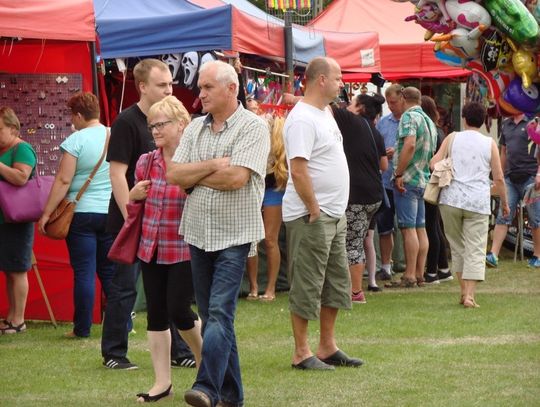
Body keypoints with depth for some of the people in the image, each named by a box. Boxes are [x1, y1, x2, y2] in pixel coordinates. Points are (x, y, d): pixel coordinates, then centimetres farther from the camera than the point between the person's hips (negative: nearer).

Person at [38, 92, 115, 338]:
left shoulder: (77, 140, -11)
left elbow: (63, 181, -14)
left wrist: (46, 213, -9)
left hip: (82, 213, -4)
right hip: (112, 214, 5)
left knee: (84, 272, 0)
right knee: (110, 272, 11)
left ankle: (82, 329, 3)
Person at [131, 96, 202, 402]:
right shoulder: (146, 163, 7)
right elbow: (133, 205, 19)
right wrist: (134, 195, 0)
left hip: (185, 250, -5)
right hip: (152, 249, 5)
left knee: (179, 310, -6)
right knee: (156, 314, 5)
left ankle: (204, 359, 23)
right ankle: (163, 381, 12)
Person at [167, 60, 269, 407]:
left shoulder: (253, 127, -7)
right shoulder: (195, 129, 11)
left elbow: (236, 177, -19)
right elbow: (174, 174, 1)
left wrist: (194, 177, -6)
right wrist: (213, 165, -11)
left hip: (233, 235, -6)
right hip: (198, 233, 6)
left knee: (220, 313, -15)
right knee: (211, 315, 9)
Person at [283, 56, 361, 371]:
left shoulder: (325, 113, 14)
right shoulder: (302, 119, -18)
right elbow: (299, 170, -24)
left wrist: (334, 210, 17)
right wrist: (314, 211, -21)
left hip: (335, 215, 10)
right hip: (311, 217, -10)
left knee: (337, 284, 15)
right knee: (306, 286, -3)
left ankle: (328, 347, 23)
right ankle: (302, 353, 3)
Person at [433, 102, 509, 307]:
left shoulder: (452, 139, 5)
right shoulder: (489, 144, 4)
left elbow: (434, 164, -2)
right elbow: (499, 178, 3)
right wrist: (504, 202, 15)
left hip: (451, 200, 1)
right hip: (478, 203, -1)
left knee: (458, 248, 15)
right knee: (475, 250, -1)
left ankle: (464, 291, 16)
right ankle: (469, 295, -12)